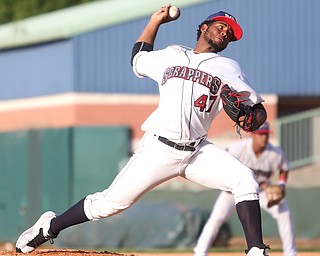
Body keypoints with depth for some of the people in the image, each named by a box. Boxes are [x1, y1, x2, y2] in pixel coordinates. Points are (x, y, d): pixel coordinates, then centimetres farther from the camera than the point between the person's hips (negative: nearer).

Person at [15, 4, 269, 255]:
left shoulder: (228, 68, 11)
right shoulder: (170, 56, 16)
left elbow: (260, 112, 5)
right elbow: (138, 59, 35)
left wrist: (250, 119, -18)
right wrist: (156, 20, 31)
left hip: (198, 152, 1)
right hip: (158, 148, -1)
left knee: (245, 180, -22)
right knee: (112, 202, -5)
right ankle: (50, 226, 14)